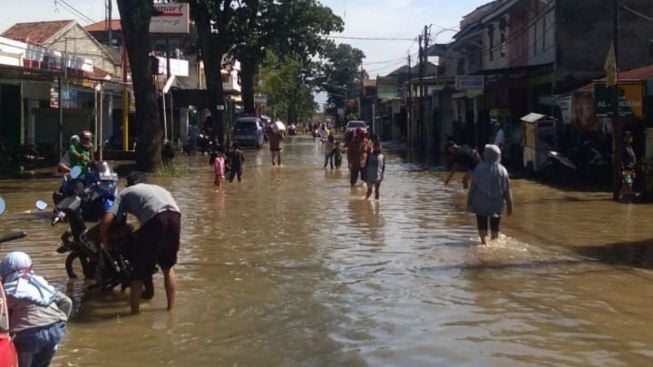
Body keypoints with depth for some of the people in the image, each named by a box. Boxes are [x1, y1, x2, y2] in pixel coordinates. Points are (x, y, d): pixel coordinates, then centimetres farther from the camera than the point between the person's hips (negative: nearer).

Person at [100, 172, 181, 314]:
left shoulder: (125, 193, 25)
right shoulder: (158, 188, 39)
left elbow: (107, 220, 13)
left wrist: (104, 240, 30)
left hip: (155, 219, -4)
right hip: (175, 216, 5)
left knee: (139, 271, 11)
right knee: (168, 266, 26)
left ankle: (135, 311, 16)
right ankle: (171, 307, 29)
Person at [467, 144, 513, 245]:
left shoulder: (480, 168, -10)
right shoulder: (502, 170, -4)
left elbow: (473, 187, -8)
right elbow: (507, 190, -1)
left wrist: (469, 202, 0)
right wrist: (509, 205, 6)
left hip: (481, 204, -2)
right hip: (496, 204, 2)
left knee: (482, 225, 8)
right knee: (495, 226, 18)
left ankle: (484, 243, 0)